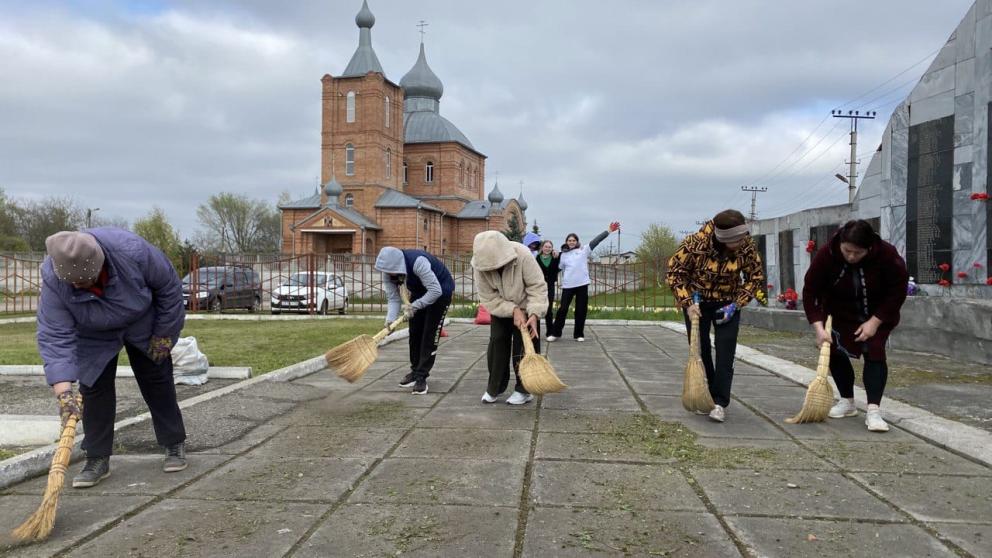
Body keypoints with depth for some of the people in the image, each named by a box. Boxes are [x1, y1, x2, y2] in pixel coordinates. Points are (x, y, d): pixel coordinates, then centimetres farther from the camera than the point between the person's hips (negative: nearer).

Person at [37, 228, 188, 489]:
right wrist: (63, 390, -44)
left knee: (157, 382, 5)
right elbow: (55, 336, -34)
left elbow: (169, 287, -23)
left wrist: (163, 334, -14)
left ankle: (175, 445, 18)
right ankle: (97, 459, 7)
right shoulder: (53, 279, -34)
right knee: (94, 388, -5)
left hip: (143, 323, -1)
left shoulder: (132, 250, -40)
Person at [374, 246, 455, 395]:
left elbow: (436, 291, -37)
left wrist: (414, 306, -40)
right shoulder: (388, 273, -18)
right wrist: (390, 320, -31)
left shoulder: (417, 262, -39)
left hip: (440, 290, -7)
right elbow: (393, 299, -14)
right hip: (419, 291, 7)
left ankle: (421, 377, -6)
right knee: (414, 332, 8)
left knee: (429, 334, -10)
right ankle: (415, 371, 23)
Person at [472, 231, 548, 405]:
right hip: (500, 309, 2)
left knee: (524, 348, -3)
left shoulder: (522, 255, -34)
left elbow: (538, 287, -26)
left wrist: (533, 315, -35)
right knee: (496, 345, 0)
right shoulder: (480, 264, -26)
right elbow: (489, 298, -21)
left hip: (525, 308, -2)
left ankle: (524, 390, 9)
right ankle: (495, 388, 14)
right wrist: (513, 311, -30)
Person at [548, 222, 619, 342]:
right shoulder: (564, 255, 11)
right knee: (563, 309, 0)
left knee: (581, 310, 4)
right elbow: (560, 269, 17)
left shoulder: (584, 250, 5)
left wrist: (609, 231, -8)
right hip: (568, 286, 0)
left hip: (582, 284, 0)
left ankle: (579, 334, 15)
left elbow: (596, 240, -2)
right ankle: (555, 333, 10)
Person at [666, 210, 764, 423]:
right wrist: (687, 303, -21)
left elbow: (755, 277, -5)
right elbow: (675, 271, -15)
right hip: (697, 301, -1)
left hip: (728, 304, 1)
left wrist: (736, 304, -14)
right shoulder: (695, 243, -28)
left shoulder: (747, 246, -20)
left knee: (725, 355, -6)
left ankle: (720, 403, -1)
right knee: (700, 352, 5)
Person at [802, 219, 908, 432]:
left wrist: (874, 322, -23)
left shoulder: (887, 255, -30)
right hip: (841, 314, 2)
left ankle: (873, 411, -16)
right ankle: (847, 402, 18)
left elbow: (898, 291, -19)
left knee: (874, 352, -14)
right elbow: (810, 292, -22)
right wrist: (819, 327, -29)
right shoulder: (826, 255, -28)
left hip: (878, 314, -2)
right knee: (835, 351, 0)